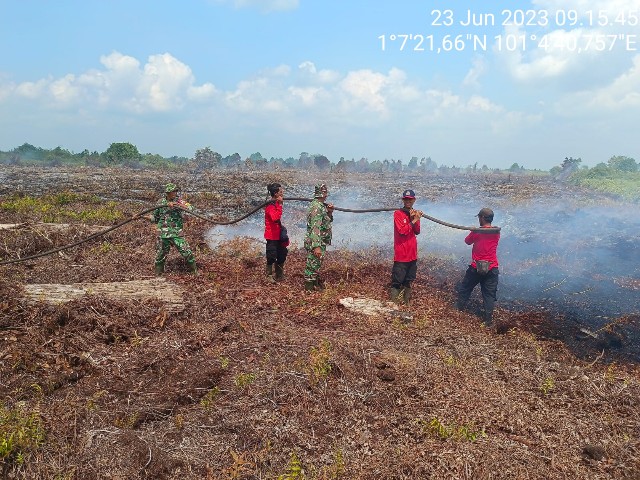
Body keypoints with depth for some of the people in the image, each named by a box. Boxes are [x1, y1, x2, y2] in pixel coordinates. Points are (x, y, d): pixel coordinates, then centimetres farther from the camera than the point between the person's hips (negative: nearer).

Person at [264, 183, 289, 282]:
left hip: (278, 235, 10)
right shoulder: (270, 205, -18)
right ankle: (269, 276, 11)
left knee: (282, 255, 15)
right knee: (272, 256, -2)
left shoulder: (277, 203, 13)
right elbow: (275, 218, -35)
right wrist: (280, 205, -32)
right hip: (272, 236, -10)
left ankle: (279, 276, 28)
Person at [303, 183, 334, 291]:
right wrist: (316, 246, -31)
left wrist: (329, 212, 4)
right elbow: (315, 228, -27)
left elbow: (327, 221, 24)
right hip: (316, 242, -10)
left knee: (317, 263, 20)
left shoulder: (321, 206, 11)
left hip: (321, 242, 10)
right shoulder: (316, 207, -21)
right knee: (313, 263, -1)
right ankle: (309, 286, 8)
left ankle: (316, 281, 33)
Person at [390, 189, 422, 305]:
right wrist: (414, 220, -16)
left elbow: (417, 231, 2)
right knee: (397, 279, -5)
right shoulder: (398, 213, -6)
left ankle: (406, 300, 26)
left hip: (412, 253, 7)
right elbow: (402, 230, -17)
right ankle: (394, 300, 3)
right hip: (401, 253, -6)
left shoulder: (415, 214, 13)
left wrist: (414, 219, -12)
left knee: (409, 279, 14)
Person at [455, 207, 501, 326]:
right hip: (492, 268, 2)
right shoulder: (497, 233, 1)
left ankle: (459, 307, 32)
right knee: (489, 294, 6)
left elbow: (467, 241, 5)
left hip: (476, 267, -2)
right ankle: (488, 319, 4)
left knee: (465, 287, 19)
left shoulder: (476, 232, -10)